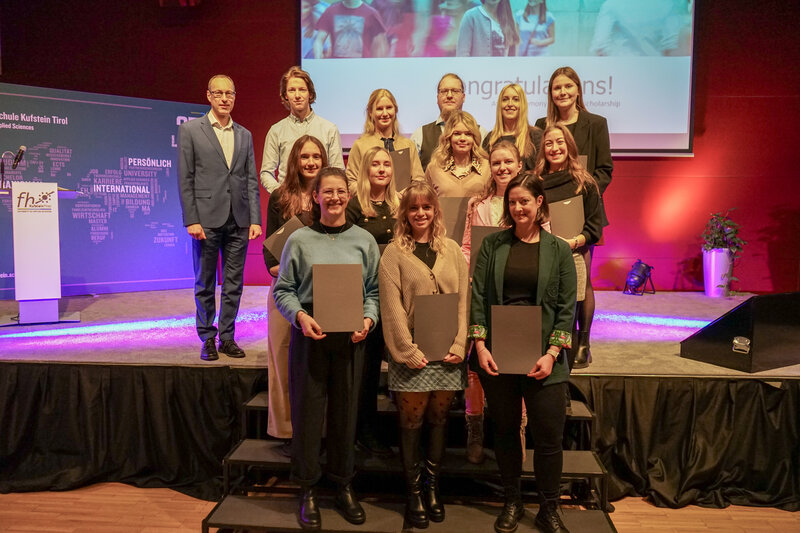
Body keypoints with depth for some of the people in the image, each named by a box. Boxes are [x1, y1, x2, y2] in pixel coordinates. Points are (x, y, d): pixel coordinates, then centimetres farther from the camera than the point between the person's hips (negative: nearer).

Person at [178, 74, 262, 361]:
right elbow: (185, 179, -2)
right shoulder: (190, 130, 2)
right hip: (206, 219, -3)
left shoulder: (244, 135, 13)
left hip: (238, 221, 3)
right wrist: (191, 220, -9)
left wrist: (255, 219, 1)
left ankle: (227, 338, 19)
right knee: (205, 284, 6)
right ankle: (207, 338, 18)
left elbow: (251, 180, 9)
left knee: (234, 284, 8)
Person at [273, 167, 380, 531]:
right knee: (307, 411, 5)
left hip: (351, 337, 1)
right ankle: (308, 491, 23)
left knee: (345, 412, 11)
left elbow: (374, 290, 6)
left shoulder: (364, 241, 5)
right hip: (309, 335, -1)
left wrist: (368, 319, -10)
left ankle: (344, 486, 29)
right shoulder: (299, 240, 1)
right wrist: (301, 316, -14)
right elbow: (283, 290, 2)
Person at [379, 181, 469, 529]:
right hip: (412, 352, -3)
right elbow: (392, 306, -7)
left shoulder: (452, 250, 8)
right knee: (411, 422, 5)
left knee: (439, 420, 12)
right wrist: (408, 351, -12)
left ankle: (432, 486, 29)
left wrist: (459, 345, -5)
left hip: (447, 353, 3)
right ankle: (413, 490, 22)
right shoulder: (394, 252, -1)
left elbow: (463, 300, 4)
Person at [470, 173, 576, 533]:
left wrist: (552, 353, -10)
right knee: (505, 431, 12)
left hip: (541, 357, -1)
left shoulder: (558, 250, 3)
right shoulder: (493, 245, 5)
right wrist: (480, 346, -7)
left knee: (549, 436, 3)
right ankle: (512, 502, 30)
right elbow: (478, 296, 2)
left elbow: (567, 307, 0)